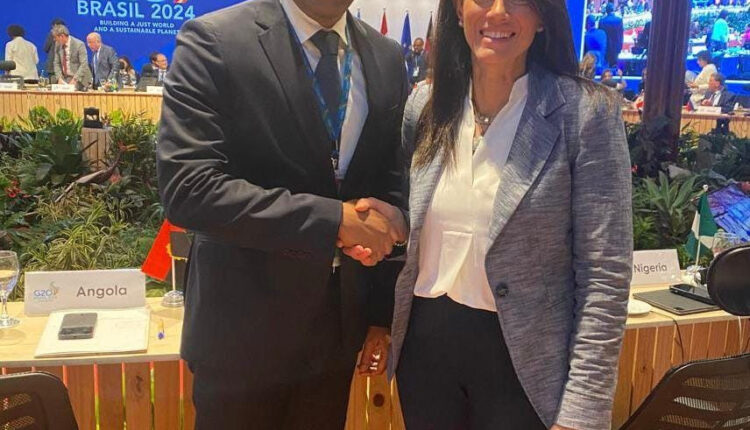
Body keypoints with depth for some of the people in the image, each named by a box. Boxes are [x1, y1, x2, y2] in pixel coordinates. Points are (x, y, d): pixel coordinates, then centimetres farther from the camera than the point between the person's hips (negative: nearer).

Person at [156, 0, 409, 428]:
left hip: (340, 323, 5)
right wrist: (331, 220, -23)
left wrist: (382, 313, 6)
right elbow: (188, 187, -20)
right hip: (246, 326, -4)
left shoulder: (387, 57, 4)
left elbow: (391, 191, 7)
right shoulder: (215, 39, -11)